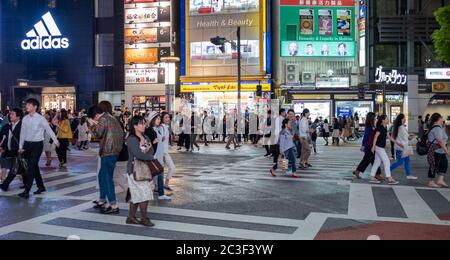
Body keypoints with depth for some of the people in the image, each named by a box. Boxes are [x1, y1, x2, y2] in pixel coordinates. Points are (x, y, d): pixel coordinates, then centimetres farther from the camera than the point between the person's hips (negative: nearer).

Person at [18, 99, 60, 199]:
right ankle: (41, 187, 26)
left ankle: (27, 191, -10)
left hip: (37, 144, -6)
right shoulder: (25, 119, 5)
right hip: (27, 144, 6)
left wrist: (55, 140, 4)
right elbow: (23, 133, 11)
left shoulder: (40, 118, -10)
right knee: (34, 166, 12)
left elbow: (49, 130, -3)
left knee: (31, 167, -10)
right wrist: (21, 146, 11)